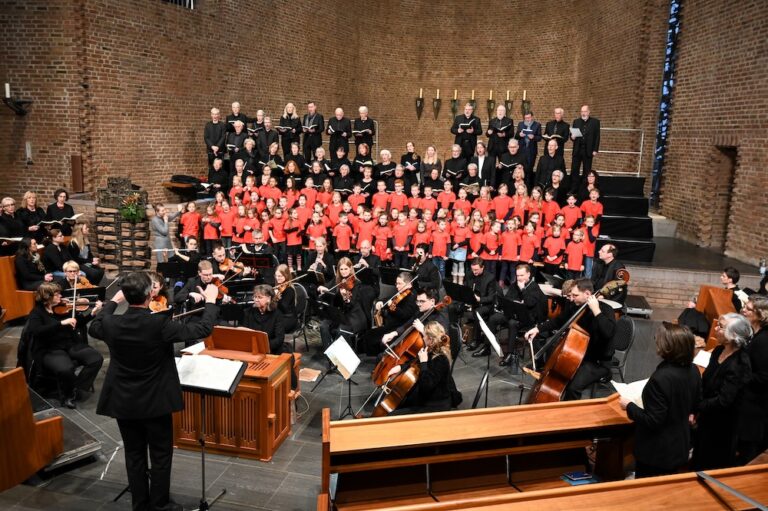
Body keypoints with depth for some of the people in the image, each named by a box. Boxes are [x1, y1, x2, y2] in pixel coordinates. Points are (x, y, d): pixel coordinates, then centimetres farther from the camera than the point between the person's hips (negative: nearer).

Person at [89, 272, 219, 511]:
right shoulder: (160, 324, -24)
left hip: (123, 402, 4)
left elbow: (94, 328, 16)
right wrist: (211, 301, -2)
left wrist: (113, 301, 24)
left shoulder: (111, 323, -11)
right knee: (161, 455, 12)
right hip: (156, 402, -4)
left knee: (134, 455, 17)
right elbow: (203, 329, -16)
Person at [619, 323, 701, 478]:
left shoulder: (661, 378, -31)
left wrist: (629, 406, -13)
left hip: (656, 452, -7)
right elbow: (693, 406, 9)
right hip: (679, 446, 8)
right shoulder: (693, 371, -6)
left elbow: (652, 421, -25)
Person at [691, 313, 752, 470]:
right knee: (699, 462, 26)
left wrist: (696, 407, -18)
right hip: (707, 418, 7)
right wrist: (698, 409, -7)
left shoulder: (739, 365, -28)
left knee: (714, 470, 14)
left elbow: (723, 401, -28)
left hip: (722, 426, -7)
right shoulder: (719, 351, -4)